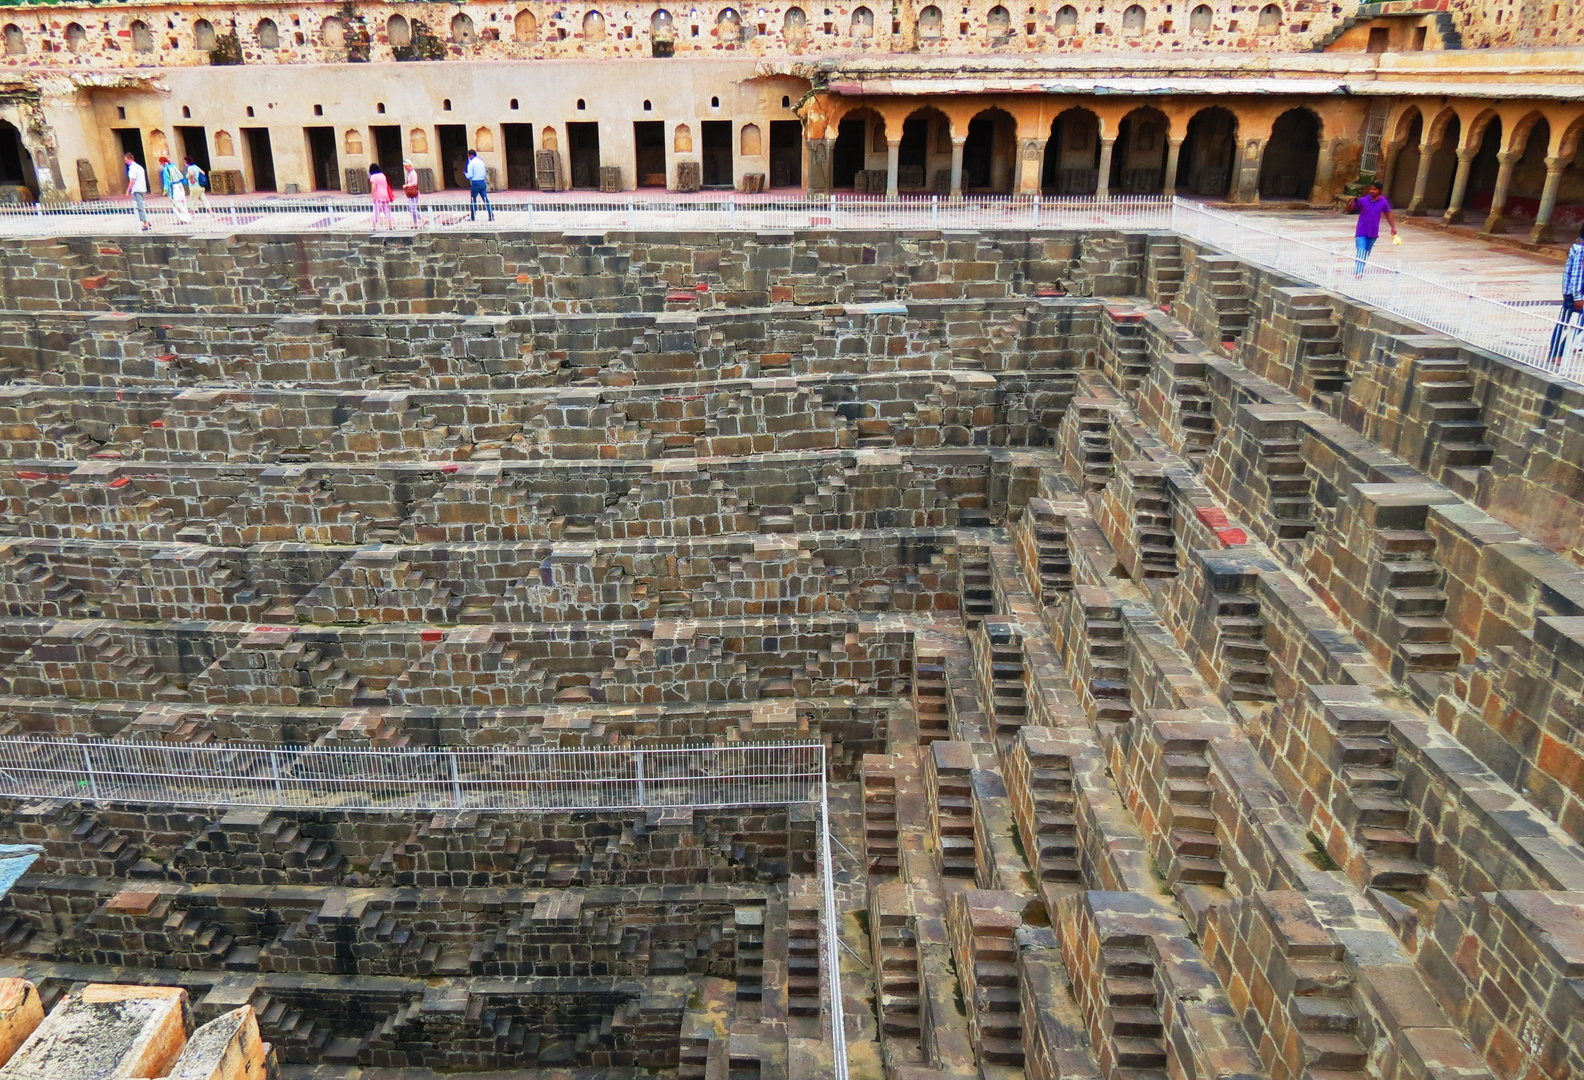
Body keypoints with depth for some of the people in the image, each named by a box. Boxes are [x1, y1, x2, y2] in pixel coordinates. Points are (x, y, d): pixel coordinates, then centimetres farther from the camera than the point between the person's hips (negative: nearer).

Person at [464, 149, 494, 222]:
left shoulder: (471, 163, -10)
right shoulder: (481, 162, 9)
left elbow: (469, 175, -12)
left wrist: (465, 173, 8)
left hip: (475, 183, -5)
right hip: (483, 182, 5)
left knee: (473, 200, 7)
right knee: (486, 200, 2)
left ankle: (472, 217, 13)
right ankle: (491, 216, -6)